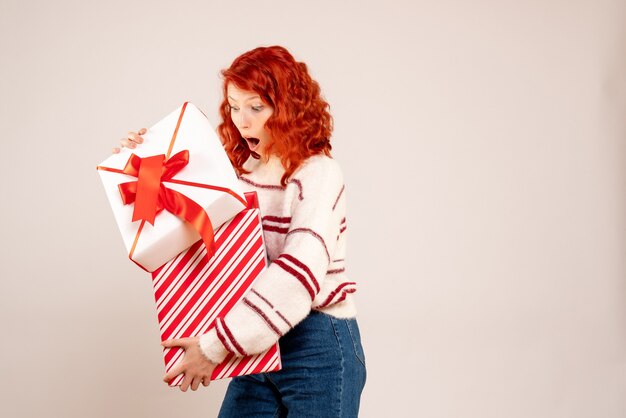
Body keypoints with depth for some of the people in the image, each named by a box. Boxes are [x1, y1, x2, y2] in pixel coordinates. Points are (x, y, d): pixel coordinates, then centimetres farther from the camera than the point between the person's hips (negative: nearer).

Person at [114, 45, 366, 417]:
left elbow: (298, 274, -26)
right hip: (258, 345, 6)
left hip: (318, 347, -6)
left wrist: (216, 345, -29)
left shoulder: (318, 174, -14)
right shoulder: (240, 170, 7)